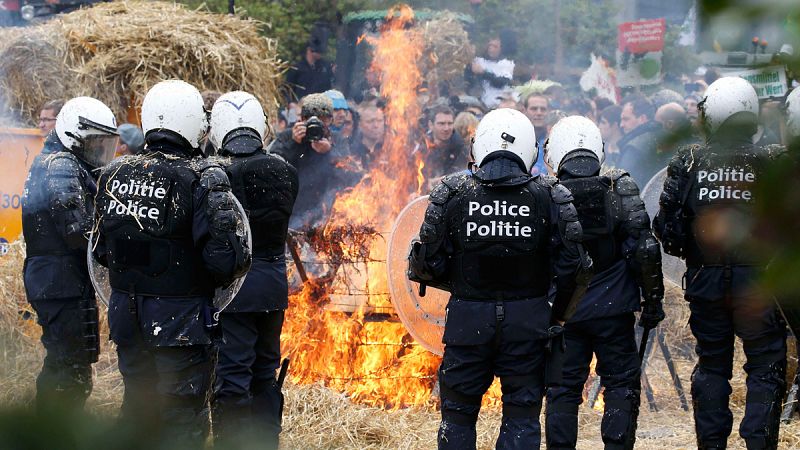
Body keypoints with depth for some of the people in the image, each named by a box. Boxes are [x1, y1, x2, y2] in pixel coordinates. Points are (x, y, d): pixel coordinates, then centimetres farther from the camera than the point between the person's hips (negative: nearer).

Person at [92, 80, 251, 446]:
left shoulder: (114, 174, 2)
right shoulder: (202, 179, -16)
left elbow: (101, 251, 10)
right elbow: (227, 258, -20)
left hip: (125, 315, 6)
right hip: (180, 319, -6)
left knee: (138, 405, 20)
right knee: (182, 415, 3)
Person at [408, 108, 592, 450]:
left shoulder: (453, 193, -5)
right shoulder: (549, 195, -4)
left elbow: (428, 264, -3)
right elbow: (573, 267, -4)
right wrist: (558, 318, 11)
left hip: (467, 319, 0)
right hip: (527, 321, 0)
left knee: (458, 413, 13)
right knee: (522, 415, 8)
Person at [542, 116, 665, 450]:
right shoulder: (621, 190, -5)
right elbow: (644, 250, -7)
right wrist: (653, 300, 2)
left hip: (564, 313, 1)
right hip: (613, 310, 0)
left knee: (563, 388, 8)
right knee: (621, 385, 8)